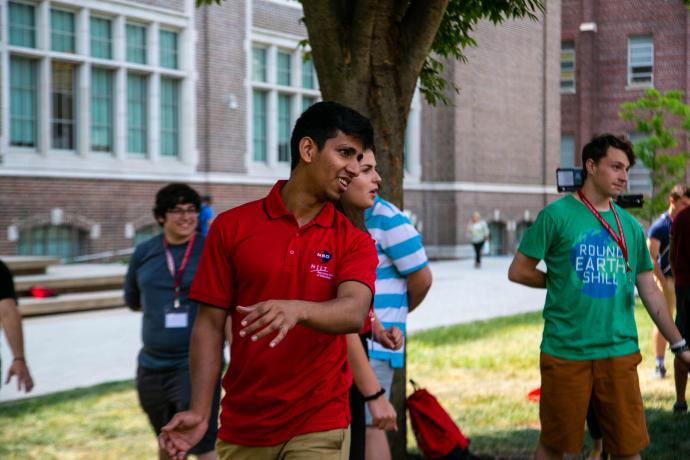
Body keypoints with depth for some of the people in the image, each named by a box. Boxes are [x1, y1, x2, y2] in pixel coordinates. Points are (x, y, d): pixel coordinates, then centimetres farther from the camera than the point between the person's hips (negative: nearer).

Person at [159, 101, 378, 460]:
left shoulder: (354, 242, -1)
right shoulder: (231, 227, -1)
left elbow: (353, 312, -19)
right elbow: (210, 323, -2)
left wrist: (297, 310, -39)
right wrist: (200, 411, -11)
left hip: (318, 429, -1)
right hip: (240, 429, 2)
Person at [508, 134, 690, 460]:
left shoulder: (630, 226, 9)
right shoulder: (557, 215, -4)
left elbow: (650, 291, 13)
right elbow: (518, 271, -1)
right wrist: (561, 281, 4)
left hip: (619, 351, 4)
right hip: (565, 352, -3)